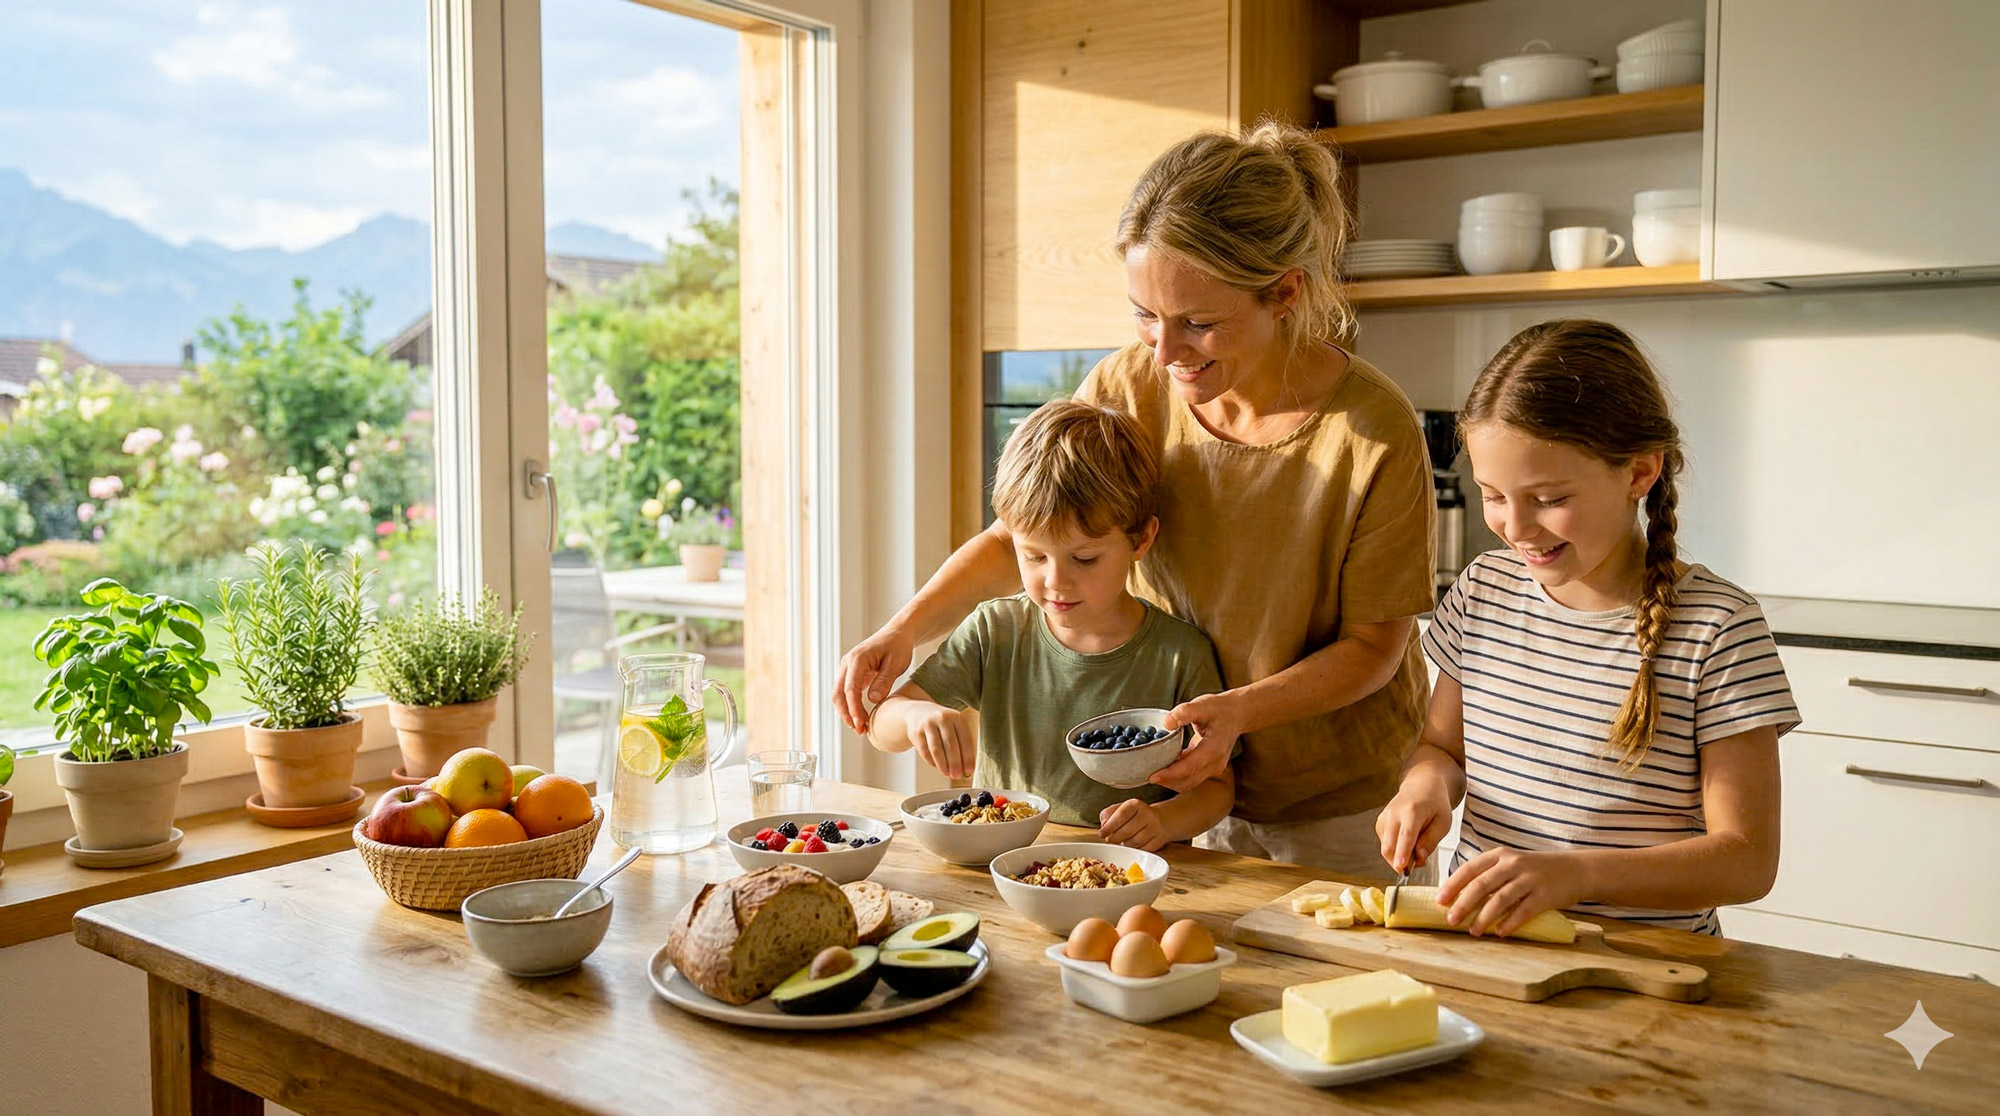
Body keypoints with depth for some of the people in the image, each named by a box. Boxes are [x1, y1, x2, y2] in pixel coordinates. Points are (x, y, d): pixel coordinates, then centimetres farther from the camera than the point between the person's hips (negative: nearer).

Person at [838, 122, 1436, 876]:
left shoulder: (1374, 434, -23)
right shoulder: (1127, 389, -12)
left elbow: (1374, 644, -14)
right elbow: (1015, 537, -4)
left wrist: (1239, 709, -30)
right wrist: (904, 630, -20)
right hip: (1190, 784, 3)